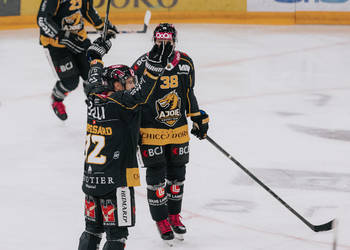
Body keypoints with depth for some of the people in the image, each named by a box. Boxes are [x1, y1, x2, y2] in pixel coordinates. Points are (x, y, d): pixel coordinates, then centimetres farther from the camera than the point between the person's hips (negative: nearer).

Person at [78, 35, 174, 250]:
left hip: (91, 181, 8)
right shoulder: (119, 104, -16)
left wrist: (96, 54, 42)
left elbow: (94, 82, 25)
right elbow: (140, 94, -31)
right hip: (116, 182, -8)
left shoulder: (95, 99, 5)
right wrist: (155, 65, -37)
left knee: (93, 230, 20)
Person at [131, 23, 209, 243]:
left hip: (178, 129, 4)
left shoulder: (185, 63, 0)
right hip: (151, 131, -4)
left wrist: (199, 117, 14)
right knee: (156, 175, -1)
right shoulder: (143, 65, -13)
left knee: (177, 173, 12)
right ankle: (161, 219, 14)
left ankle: (174, 216, 29)